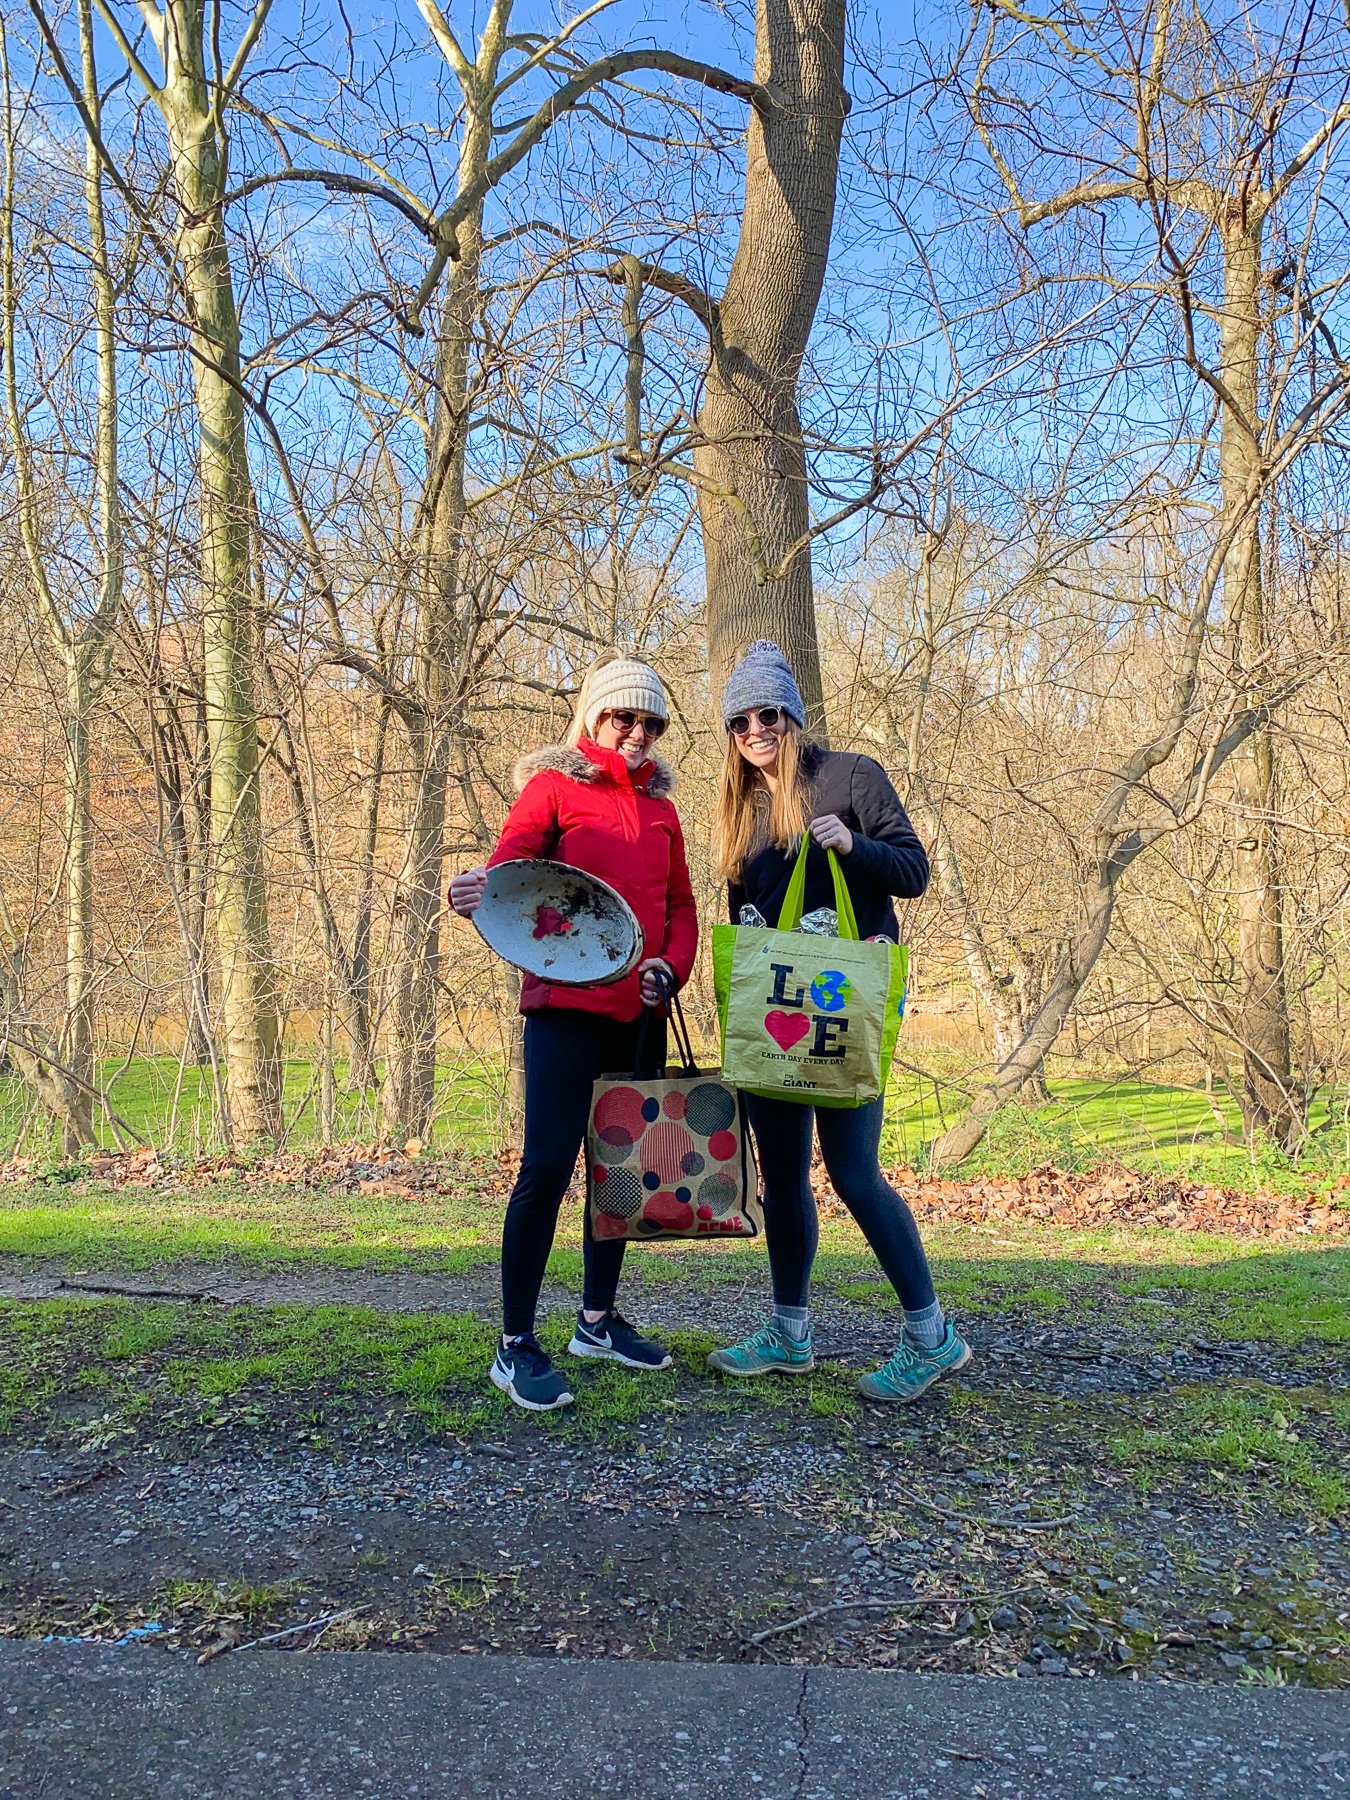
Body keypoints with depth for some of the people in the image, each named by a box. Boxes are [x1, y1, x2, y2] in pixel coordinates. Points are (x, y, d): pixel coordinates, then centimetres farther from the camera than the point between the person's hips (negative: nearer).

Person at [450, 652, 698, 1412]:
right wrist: (480, 892, -36)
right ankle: (516, 1346, 0)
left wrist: (672, 965, -3)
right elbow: (510, 865, -13)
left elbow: (682, 906, 17)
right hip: (567, 1005, -6)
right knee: (548, 1165, -11)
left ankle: (599, 1319, 27)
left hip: (640, 1013, 6)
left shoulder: (660, 807, 16)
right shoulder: (553, 784, 1)